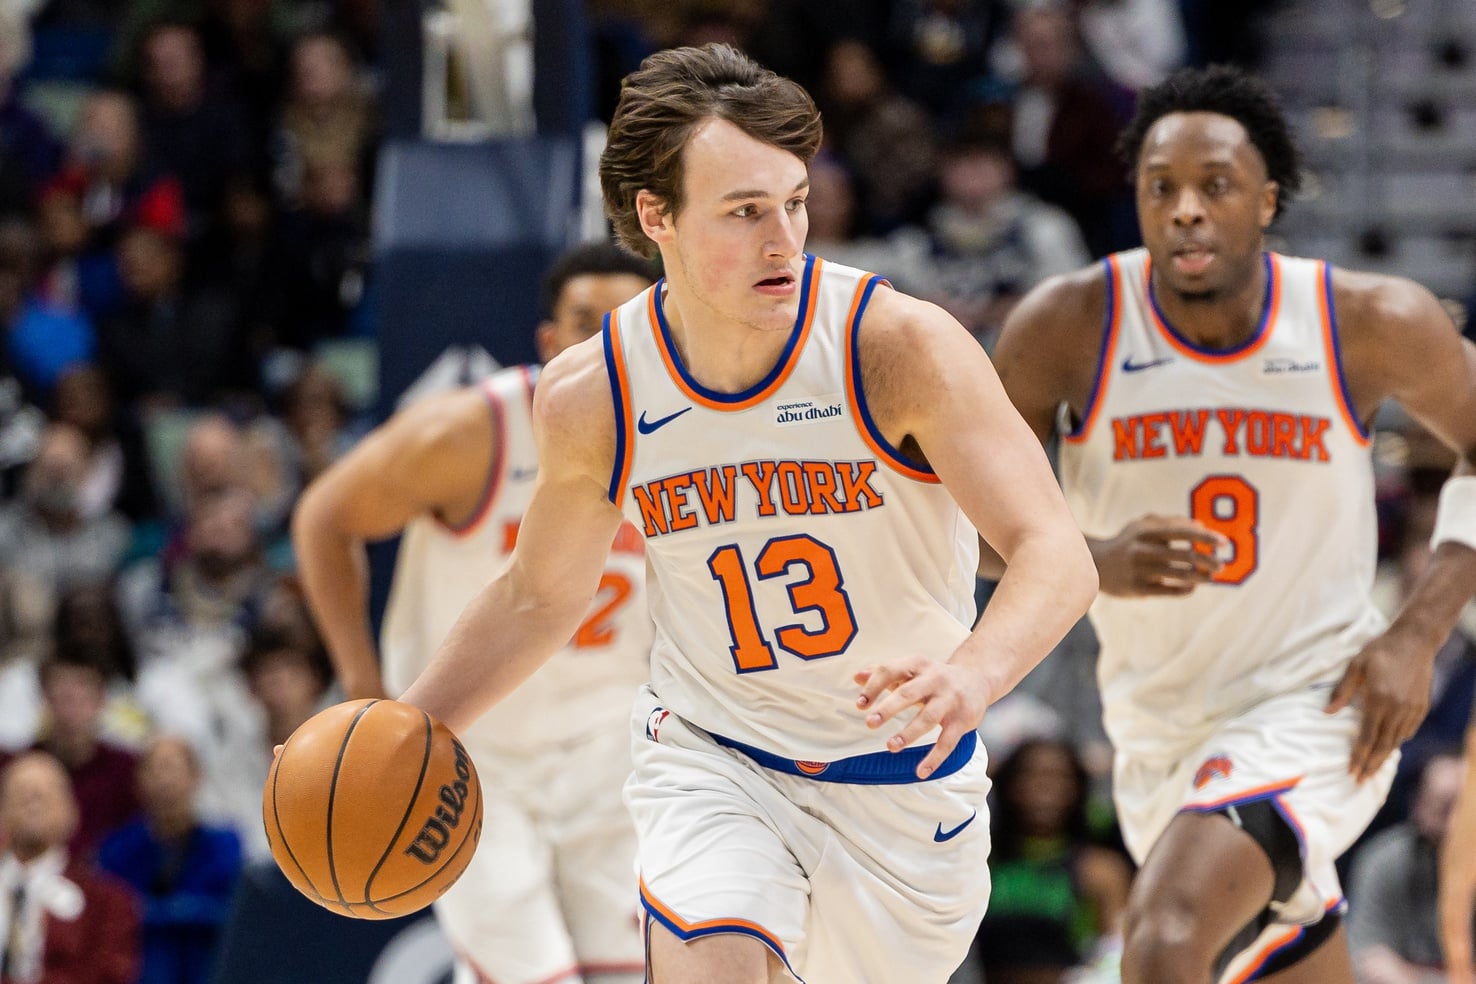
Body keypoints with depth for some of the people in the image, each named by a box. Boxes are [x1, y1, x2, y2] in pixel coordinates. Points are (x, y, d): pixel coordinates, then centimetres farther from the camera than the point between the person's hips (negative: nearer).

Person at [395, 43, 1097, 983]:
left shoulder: (900, 346, -21)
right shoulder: (591, 399, -12)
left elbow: (1057, 554, -27)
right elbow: (540, 597, 8)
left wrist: (977, 671, -49)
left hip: (905, 773, 0)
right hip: (710, 757, 0)